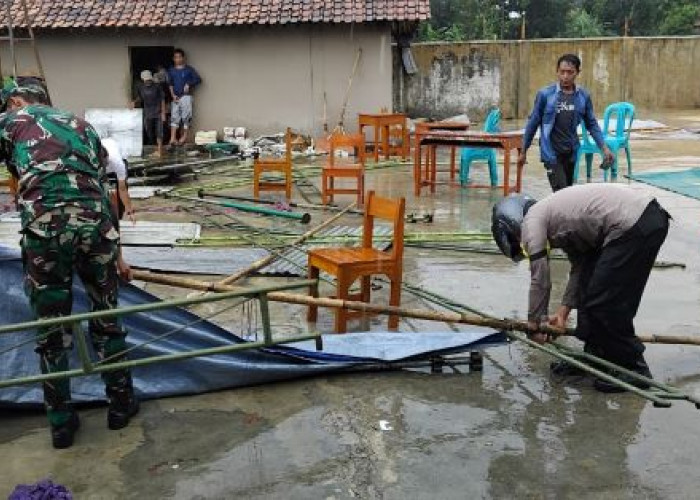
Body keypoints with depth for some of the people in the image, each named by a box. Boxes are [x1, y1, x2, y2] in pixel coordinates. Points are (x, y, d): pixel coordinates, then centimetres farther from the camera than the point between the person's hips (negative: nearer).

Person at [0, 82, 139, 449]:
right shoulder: (81, 124, 28)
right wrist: (116, 253, 36)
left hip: (43, 225, -3)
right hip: (94, 221, 4)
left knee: (50, 327, 10)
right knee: (106, 316, 19)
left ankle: (61, 422, 21)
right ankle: (121, 404, 29)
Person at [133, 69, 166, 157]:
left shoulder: (157, 87, -8)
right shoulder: (140, 88, 2)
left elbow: (162, 100, -6)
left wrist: (163, 113, -10)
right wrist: (135, 102, -3)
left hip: (158, 114, -4)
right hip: (147, 114, 4)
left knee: (159, 132, -7)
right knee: (149, 133, 8)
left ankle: (159, 150, -5)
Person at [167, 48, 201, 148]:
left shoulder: (189, 69, 1)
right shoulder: (171, 70, 11)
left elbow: (198, 79, -3)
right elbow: (170, 84, 9)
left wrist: (189, 84, -16)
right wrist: (173, 95, -4)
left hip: (186, 96, -3)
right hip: (175, 97, 3)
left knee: (186, 116, -3)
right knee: (174, 117, -2)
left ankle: (184, 136, 7)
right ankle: (173, 138, -7)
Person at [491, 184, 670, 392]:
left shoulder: (531, 221, -1)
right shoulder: (549, 212, 25)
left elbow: (540, 279, 1)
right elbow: (580, 267, 23)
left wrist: (534, 323, 13)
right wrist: (563, 311, 21)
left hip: (636, 226, -10)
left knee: (605, 304, -2)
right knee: (590, 291, 17)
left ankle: (633, 369, 11)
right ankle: (593, 356, 28)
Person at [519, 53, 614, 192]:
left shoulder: (583, 96, 1)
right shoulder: (545, 94, -7)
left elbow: (592, 124, 10)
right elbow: (533, 123, 1)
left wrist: (604, 148, 0)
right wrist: (523, 151, 5)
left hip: (571, 153, 4)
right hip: (551, 153, -4)